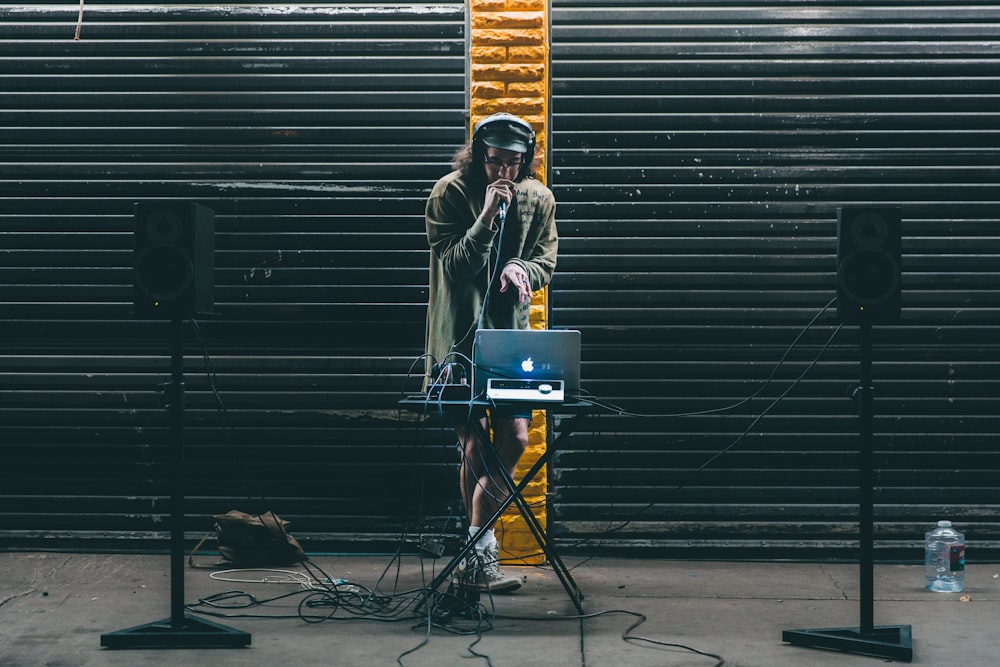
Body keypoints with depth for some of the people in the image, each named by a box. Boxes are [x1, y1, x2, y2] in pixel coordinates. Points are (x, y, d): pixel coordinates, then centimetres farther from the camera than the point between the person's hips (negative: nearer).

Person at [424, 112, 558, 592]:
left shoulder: (538, 198, 4)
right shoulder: (449, 193, -8)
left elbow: (546, 263, 8)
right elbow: (451, 266, -13)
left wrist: (521, 270, -15)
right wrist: (486, 217, -24)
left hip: (510, 333, 4)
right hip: (459, 337, -4)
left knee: (514, 438, -6)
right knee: (475, 445, -5)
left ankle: (474, 549, 3)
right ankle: (481, 553, 10)